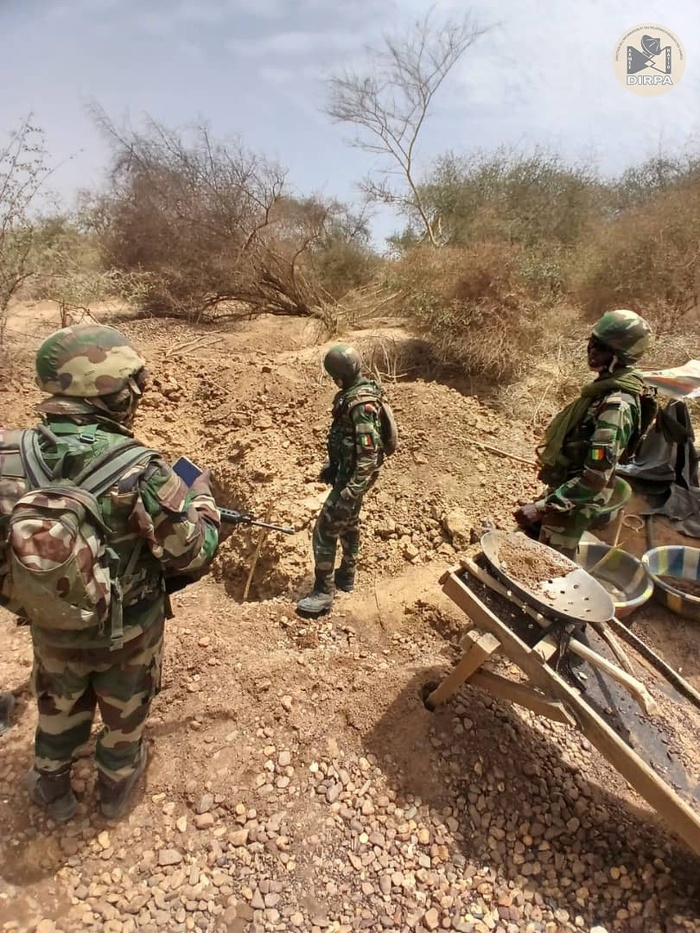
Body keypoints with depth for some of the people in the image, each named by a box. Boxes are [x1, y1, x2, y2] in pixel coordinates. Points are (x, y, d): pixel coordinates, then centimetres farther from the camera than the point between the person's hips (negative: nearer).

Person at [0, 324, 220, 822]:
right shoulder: (141, 474, -31)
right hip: (128, 631, -3)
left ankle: (53, 791, 56)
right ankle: (117, 789, 53)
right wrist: (202, 497, -4)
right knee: (125, 714, 27)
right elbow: (193, 557, -20)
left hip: (53, 626, 3)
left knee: (60, 709, 32)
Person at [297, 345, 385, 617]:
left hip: (351, 478, -10)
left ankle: (323, 593, 5)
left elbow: (369, 452, -29)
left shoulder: (362, 403, -27)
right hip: (346, 472, 11)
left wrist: (352, 490, -29)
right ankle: (346, 576, 39)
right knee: (349, 524, 22)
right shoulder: (352, 393, 5)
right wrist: (331, 466, 21)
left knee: (324, 531, -5)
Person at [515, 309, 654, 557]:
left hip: (575, 501, -9)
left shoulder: (616, 406, -27)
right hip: (564, 486, 9)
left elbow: (595, 478, -31)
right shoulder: (606, 387, 3)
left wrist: (543, 506, -30)